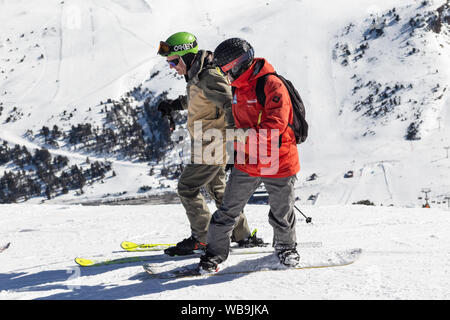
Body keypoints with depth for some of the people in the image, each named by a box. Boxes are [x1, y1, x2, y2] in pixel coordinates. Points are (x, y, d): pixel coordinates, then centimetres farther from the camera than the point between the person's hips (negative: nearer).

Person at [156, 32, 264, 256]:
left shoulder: (209, 77, -21)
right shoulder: (197, 76, 9)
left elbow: (230, 102, -31)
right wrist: (174, 104, 38)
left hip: (211, 147, -10)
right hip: (211, 145, 10)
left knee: (187, 188, -3)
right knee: (217, 188, 18)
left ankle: (202, 238, 7)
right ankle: (243, 236, 26)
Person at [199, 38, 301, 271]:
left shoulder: (271, 85, -19)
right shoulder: (238, 87, 8)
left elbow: (275, 125, -27)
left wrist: (240, 139, -31)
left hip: (277, 163, -6)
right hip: (246, 163, 6)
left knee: (281, 214, 12)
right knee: (228, 210, 3)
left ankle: (286, 246, 37)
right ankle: (215, 252, 13)